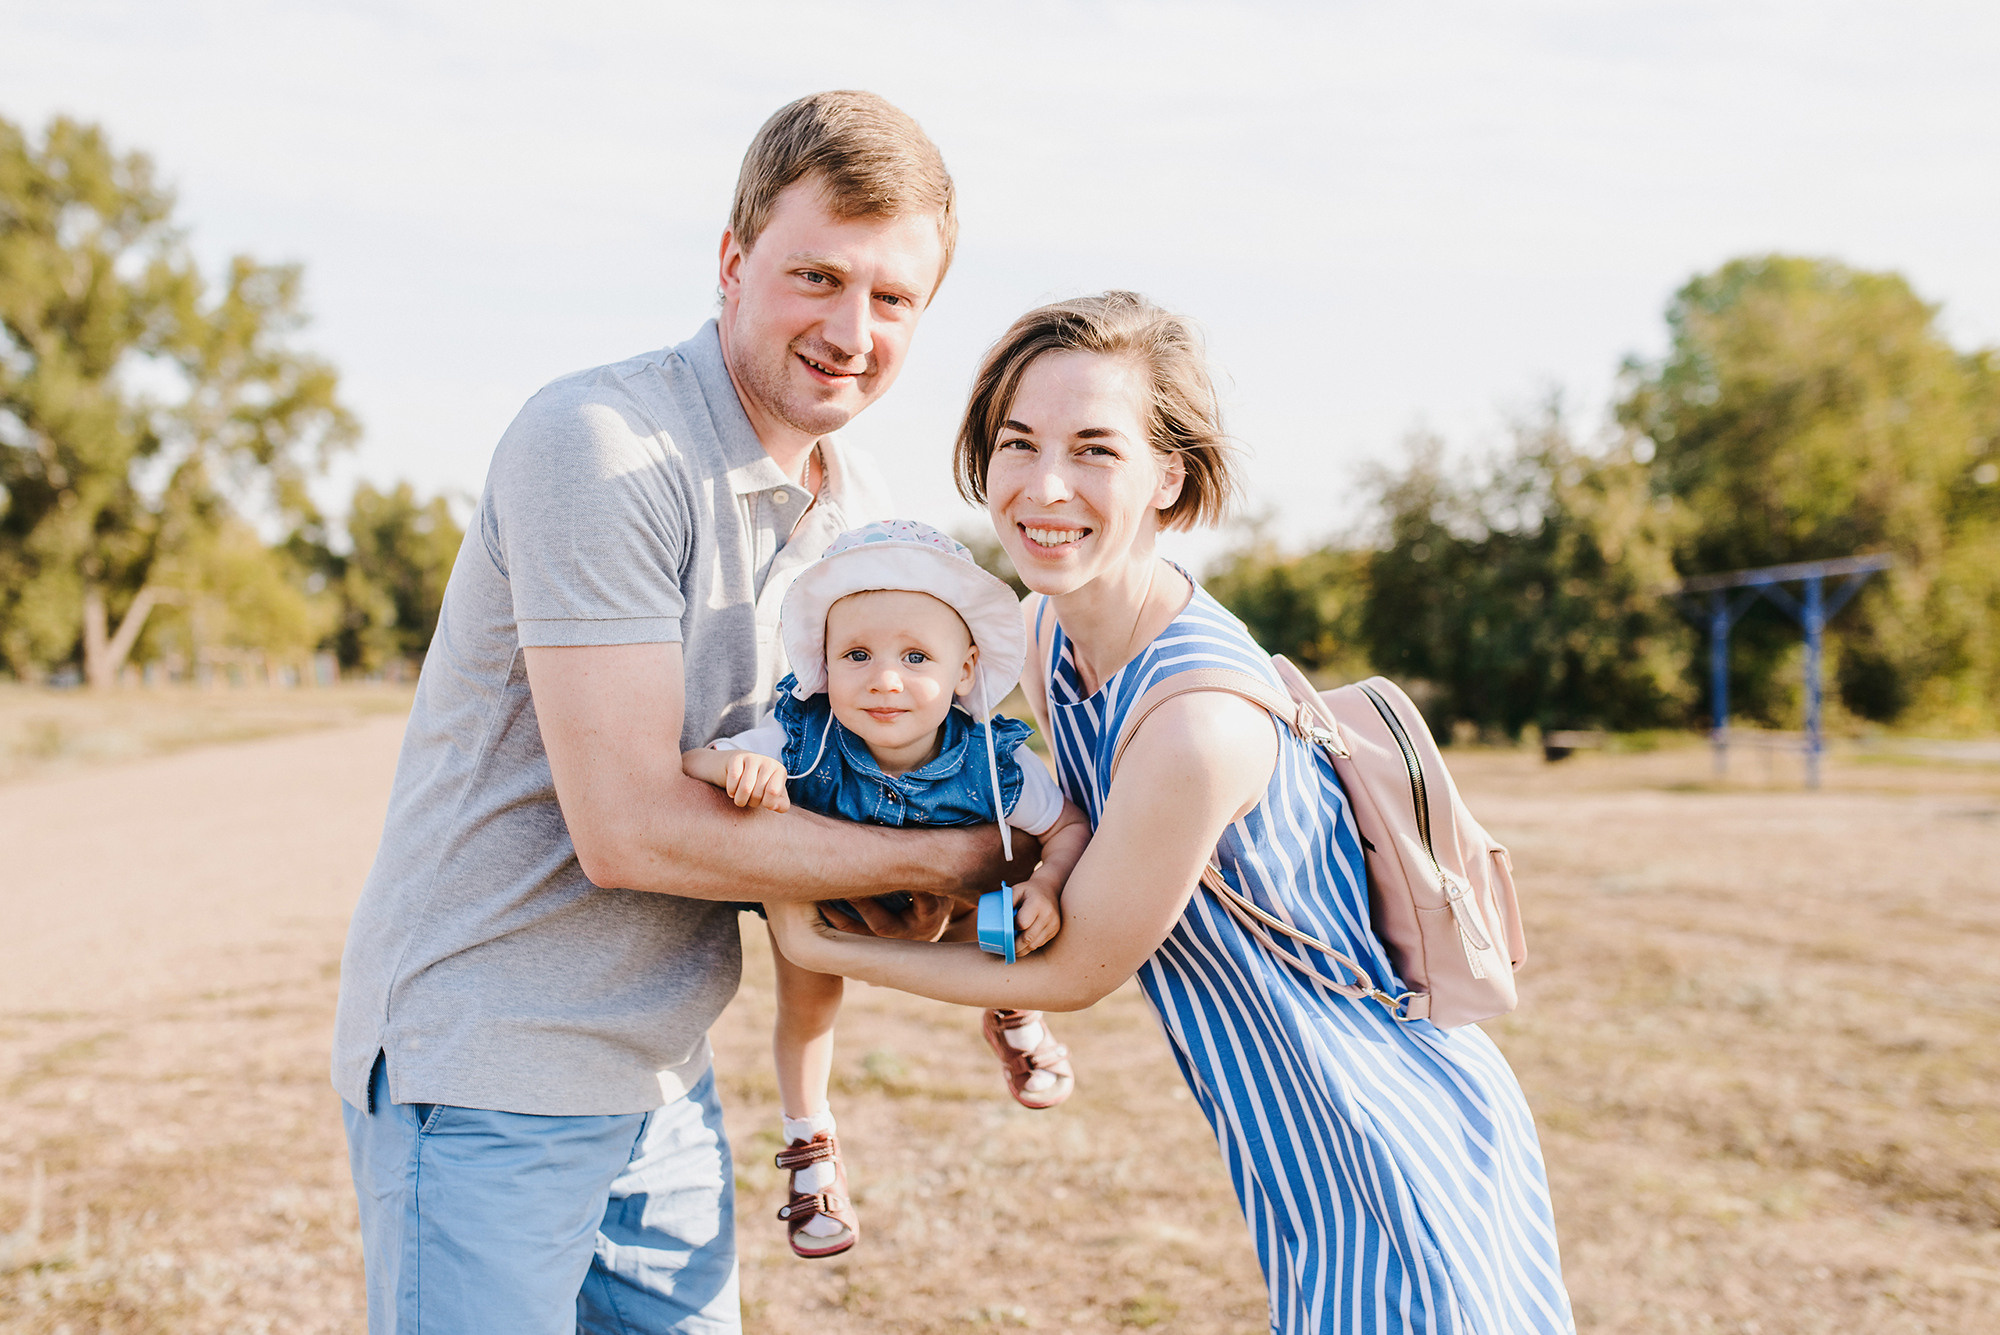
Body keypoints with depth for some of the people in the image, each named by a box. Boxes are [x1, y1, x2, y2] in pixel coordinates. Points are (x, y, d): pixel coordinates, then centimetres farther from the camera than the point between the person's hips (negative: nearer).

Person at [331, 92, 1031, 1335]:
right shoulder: (598, 447, -19)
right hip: (489, 1066, -7)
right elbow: (630, 829, -23)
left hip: (665, 1070, 8)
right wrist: (948, 859, -15)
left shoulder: (862, 507, 6)